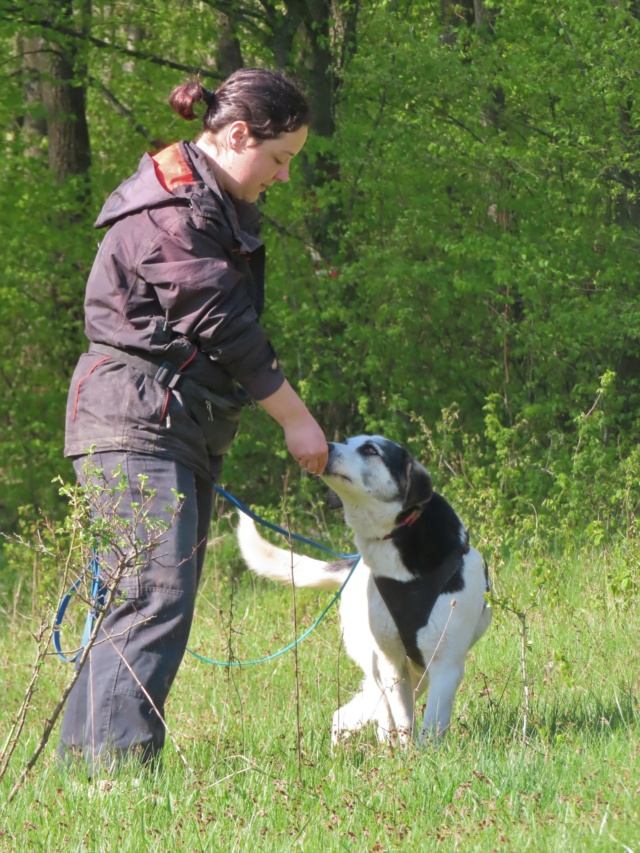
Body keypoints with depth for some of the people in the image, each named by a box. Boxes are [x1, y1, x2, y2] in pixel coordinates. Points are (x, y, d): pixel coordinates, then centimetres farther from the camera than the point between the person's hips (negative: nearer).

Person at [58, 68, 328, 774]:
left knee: (160, 599, 5)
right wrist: (297, 419, -9)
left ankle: (86, 758, 5)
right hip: (136, 421, -10)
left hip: (181, 430, 10)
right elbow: (224, 326, -15)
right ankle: (112, 756, -20)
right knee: (157, 594, -17)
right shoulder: (172, 208, -14)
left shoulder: (213, 205, 19)